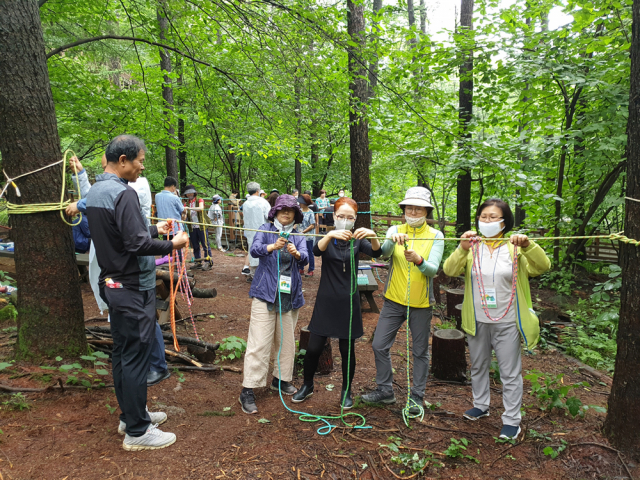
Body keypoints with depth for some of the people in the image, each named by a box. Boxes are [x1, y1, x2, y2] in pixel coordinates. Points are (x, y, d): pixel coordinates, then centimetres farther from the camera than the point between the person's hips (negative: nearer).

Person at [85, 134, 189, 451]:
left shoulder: (93, 192, 11)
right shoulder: (123, 193, -20)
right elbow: (137, 244, -24)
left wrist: (155, 229, 16)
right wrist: (171, 245, -11)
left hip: (111, 283, 10)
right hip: (133, 286, -10)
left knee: (122, 351, 17)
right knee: (136, 355, -2)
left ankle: (130, 413, 32)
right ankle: (137, 431, 9)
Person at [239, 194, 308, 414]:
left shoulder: (298, 236, 8)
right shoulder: (266, 229, 2)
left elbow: (305, 259, -9)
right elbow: (254, 249, -15)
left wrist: (296, 253, -31)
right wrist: (272, 247, -34)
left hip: (290, 295, 4)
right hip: (266, 293, -4)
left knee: (287, 341, 15)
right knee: (259, 342, -6)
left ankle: (281, 379, 33)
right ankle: (247, 390, 0)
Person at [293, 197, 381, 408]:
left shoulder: (357, 240, 1)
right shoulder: (327, 238, 0)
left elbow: (376, 253, -18)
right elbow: (316, 251, -23)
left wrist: (373, 236, -39)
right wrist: (330, 235, -42)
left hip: (348, 301, 0)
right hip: (326, 301, 0)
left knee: (347, 349, 7)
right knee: (314, 348, 2)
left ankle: (346, 391, 28)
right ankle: (307, 385, 28)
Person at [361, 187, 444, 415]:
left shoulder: (435, 236, -3)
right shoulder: (395, 230, 1)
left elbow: (433, 269, -15)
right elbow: (385, 252, -19)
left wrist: (419, 260, -35)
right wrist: (392, 240, -40)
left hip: (421, 302, -2)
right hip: (394, 300, 2)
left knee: (420, 351, 10)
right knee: (379, 345, 6)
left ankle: (417, 396, 28)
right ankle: (385, 390, 26)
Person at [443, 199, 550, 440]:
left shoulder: (514, 248, -3)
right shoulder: (472, 247, -1)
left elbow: (543, 267, -15)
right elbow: (450, 270, -14)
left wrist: (528, 246, -31)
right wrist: (462, 249, -31)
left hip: (507, 322, -2)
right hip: (477, 321, 3)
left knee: (510, 373, 6)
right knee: (478, 367, 20)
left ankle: (511, 420, 22)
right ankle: (481, 406, 40)